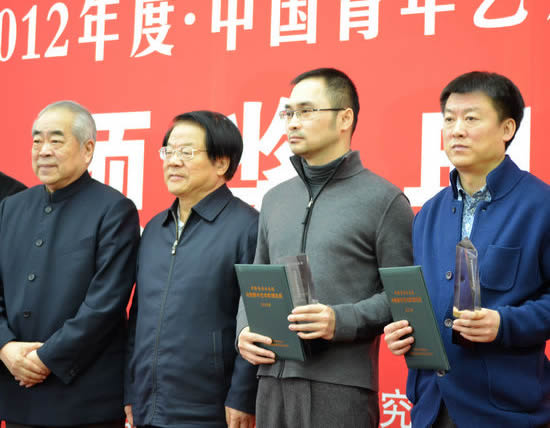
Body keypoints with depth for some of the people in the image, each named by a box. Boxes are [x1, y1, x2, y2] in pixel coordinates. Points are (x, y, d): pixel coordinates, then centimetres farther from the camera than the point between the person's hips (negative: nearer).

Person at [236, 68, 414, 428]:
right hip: (273, 379, 5)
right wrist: (244, 329, 3)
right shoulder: (275, 199, 16)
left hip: (341, 387, -5)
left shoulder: (384, 200, -2)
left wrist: (341, 321, -19)